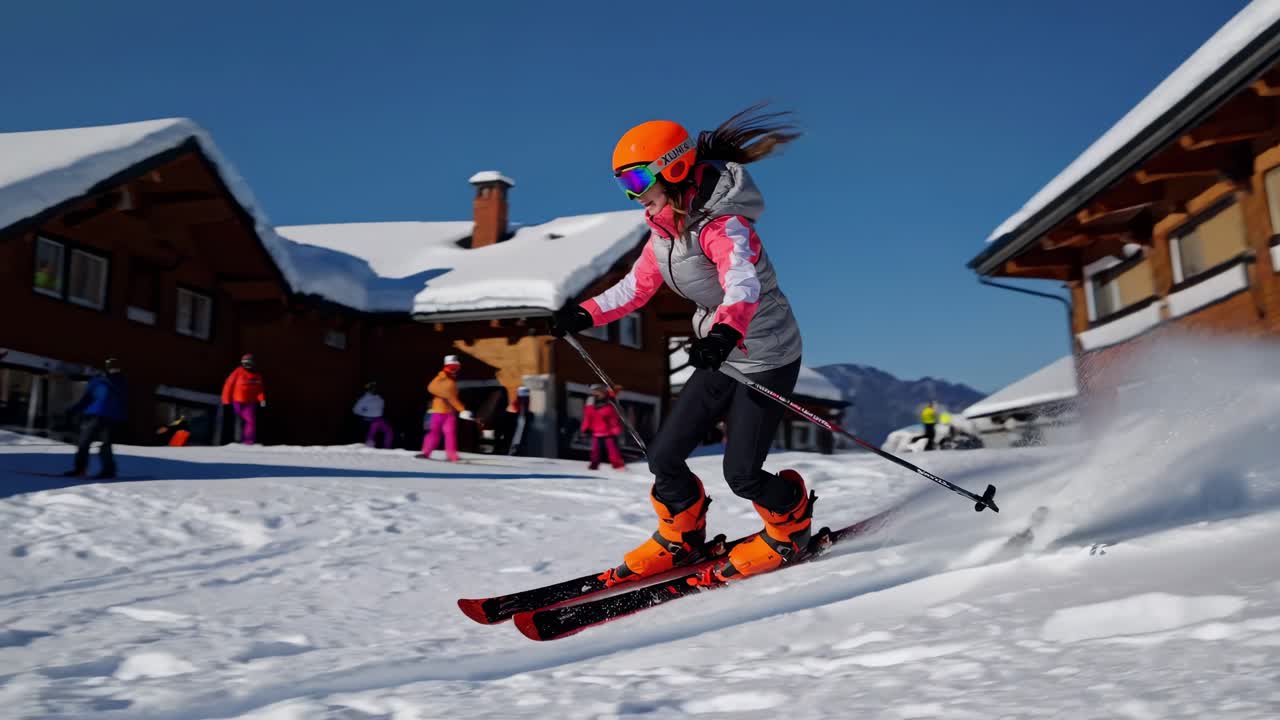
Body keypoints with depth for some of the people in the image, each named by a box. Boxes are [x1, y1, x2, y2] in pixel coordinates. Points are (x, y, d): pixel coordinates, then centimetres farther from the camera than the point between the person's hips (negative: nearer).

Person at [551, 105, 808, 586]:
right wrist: (585, 316, 3)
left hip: (767, 357, -8)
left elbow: (743, 283, -45)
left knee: (741, 473, -8)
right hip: (722, 357, 8)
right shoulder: (665, 227, 0)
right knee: (663, 456, 4)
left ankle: (790, 529, 23)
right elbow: (636, 286, 12)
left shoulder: (720, 225, -26)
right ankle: (679, 540, 28)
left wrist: (726, 331, -63)